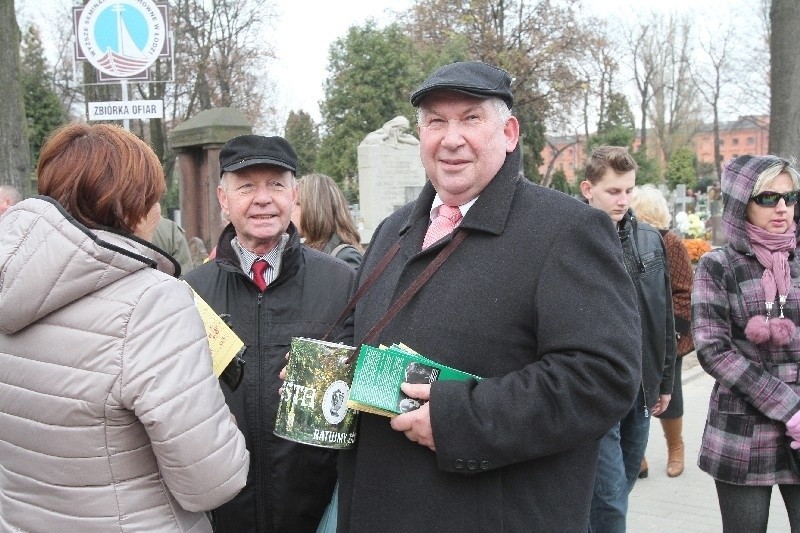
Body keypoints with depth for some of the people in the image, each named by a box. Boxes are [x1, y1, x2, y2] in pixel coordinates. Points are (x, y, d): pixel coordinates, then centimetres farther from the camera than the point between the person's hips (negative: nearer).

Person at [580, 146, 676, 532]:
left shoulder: (651, 240, 8)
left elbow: (664, 316, 15)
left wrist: (664, 381, 16)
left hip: (640, 388, 6)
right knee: (610, 500, -3)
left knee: (621, 488, 17)